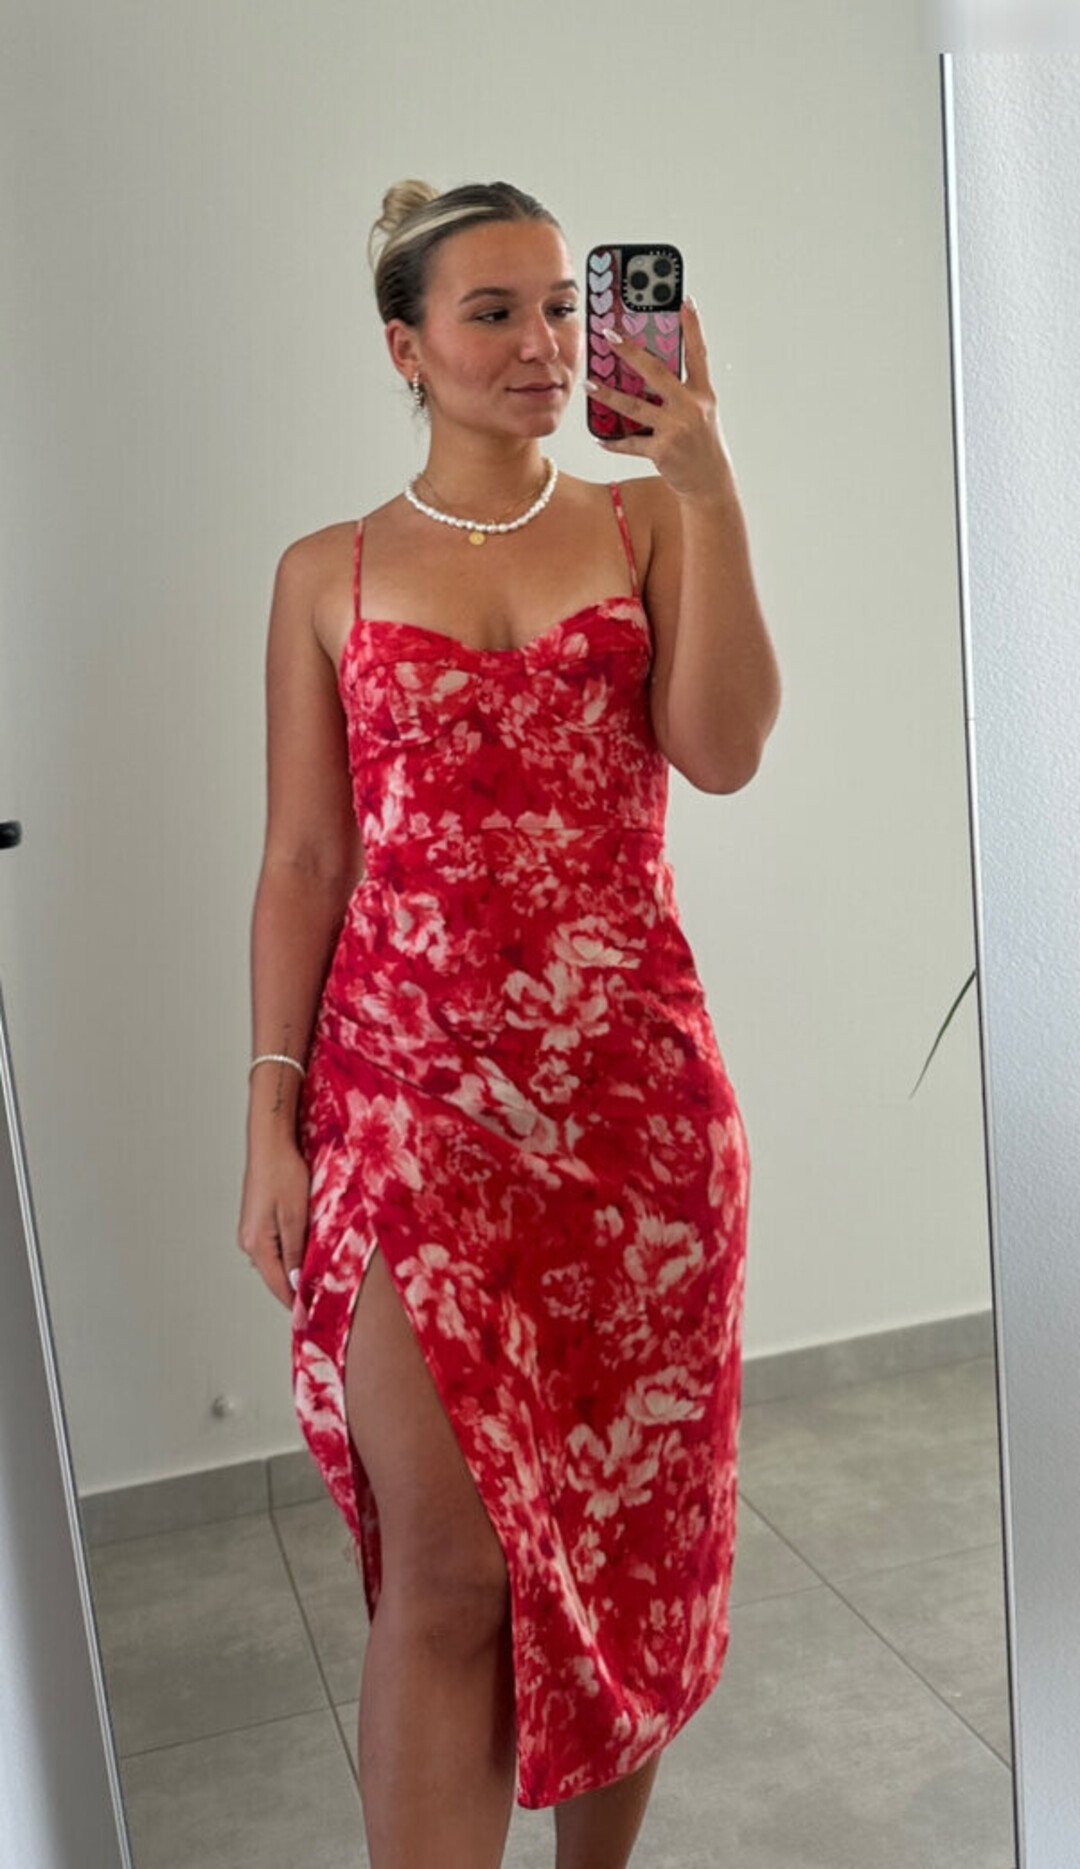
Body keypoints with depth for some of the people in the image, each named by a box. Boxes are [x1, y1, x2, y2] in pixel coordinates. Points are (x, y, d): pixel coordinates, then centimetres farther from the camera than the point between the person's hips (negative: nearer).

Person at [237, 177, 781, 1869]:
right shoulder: (328, 575, 7)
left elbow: (723, 753, -8)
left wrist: (707, 488, -14)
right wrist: (269, 1119, 0)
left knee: (629, 1521, 13)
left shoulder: (645, 525, 8)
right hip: (409, 1088, -1)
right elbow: (302, 863, 4)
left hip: (631, 1081, 2)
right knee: (450, 1569, -4)